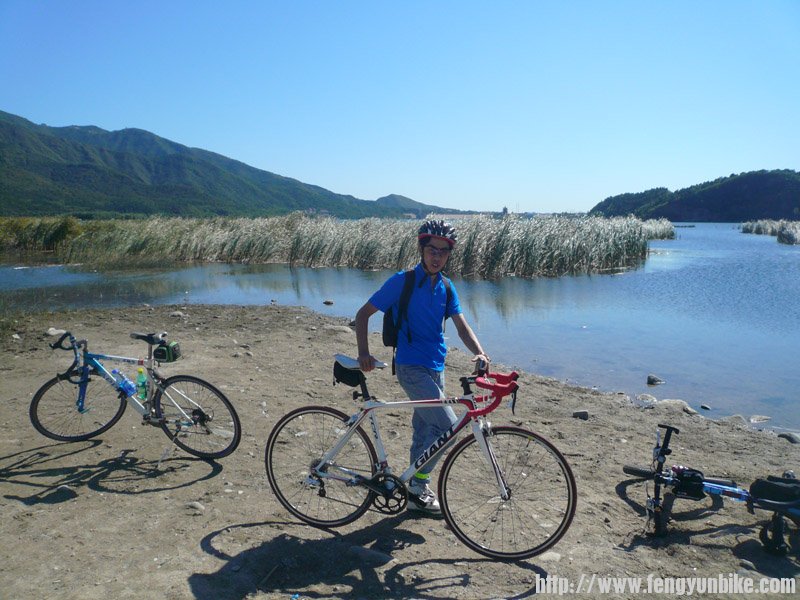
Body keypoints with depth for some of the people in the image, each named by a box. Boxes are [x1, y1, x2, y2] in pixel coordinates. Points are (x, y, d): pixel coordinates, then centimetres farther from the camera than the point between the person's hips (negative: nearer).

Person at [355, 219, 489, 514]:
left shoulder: (446, 287, 7)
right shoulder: (402, 281, -10)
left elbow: (461, 325, 1)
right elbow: (363, 314, -7)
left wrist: (479, 352, -17)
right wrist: (364, 352, -17)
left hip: (435, 368, 7)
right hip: (411, 368, -7)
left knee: (425, 429, 15)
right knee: (447, 424, -15)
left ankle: (417, 490, 31)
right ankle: (418, 486, 3)